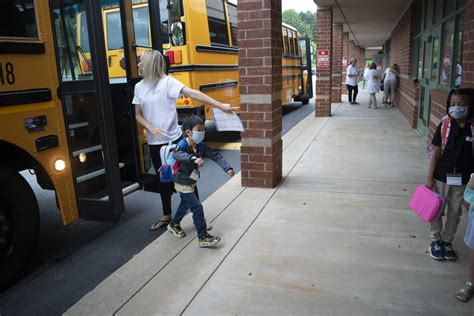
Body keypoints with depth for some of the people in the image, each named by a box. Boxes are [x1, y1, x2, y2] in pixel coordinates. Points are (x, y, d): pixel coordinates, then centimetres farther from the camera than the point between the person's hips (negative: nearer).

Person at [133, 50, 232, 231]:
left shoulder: (167, 82, -11)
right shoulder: (139, 87, 6)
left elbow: (193, 94, -22)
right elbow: (138, 115, 7)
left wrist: (220, 105, -29)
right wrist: (151, 128, -13)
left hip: (174, 140, -5)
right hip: (154, 143, 5)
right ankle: (166, 215, 32)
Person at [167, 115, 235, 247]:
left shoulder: (201, 146, -9)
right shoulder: (183, 145, -27)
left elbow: (216, 156, -12)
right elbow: (177, 154, -49)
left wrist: (227, 168, -25)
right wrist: (193, 158, -65)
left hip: (192, 182, 8)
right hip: (183, 184, -8)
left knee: (186, 204, 27)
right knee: (197, 207, -11)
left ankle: (174, 225, 51)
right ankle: (203, 238, -1)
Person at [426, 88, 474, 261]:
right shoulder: (444, 125, -9)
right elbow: (436, 152, -5)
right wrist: (429, 177, -5)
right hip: (442, 177, -1)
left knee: (455, 212, 15)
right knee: (437, 210, 13)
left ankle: (447, 241, 34)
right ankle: (435, 240, 31)